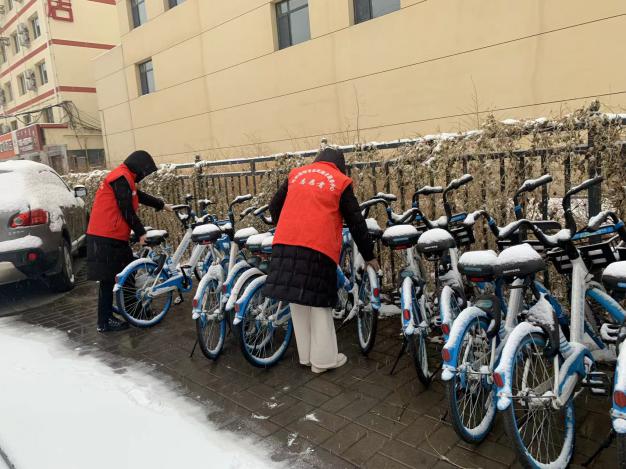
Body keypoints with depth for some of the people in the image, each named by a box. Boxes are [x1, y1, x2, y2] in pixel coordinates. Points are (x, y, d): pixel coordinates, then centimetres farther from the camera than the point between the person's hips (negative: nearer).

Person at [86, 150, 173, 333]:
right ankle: (104, 322, 5)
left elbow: (141, 197, 30)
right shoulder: (121, 178, -14)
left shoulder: (124, 178, 18)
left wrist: (163, 205, 37)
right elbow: (127, 210, -16)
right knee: (108, 279, -3)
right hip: (106, 238, -10)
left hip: (114, 236, 10)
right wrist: (141, 232, -8)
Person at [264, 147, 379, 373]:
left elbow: (274, 206, 23)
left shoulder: (296, 174, 19)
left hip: (285, 244, 4)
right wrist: (369, 256, 17)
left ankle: (306, 356, 22)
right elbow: (356, 223, 9)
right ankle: (323, 359, 13)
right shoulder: (341, 182, 8)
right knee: (319, 303, 6)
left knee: (298, 303, 12)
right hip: (317, 247, -4)